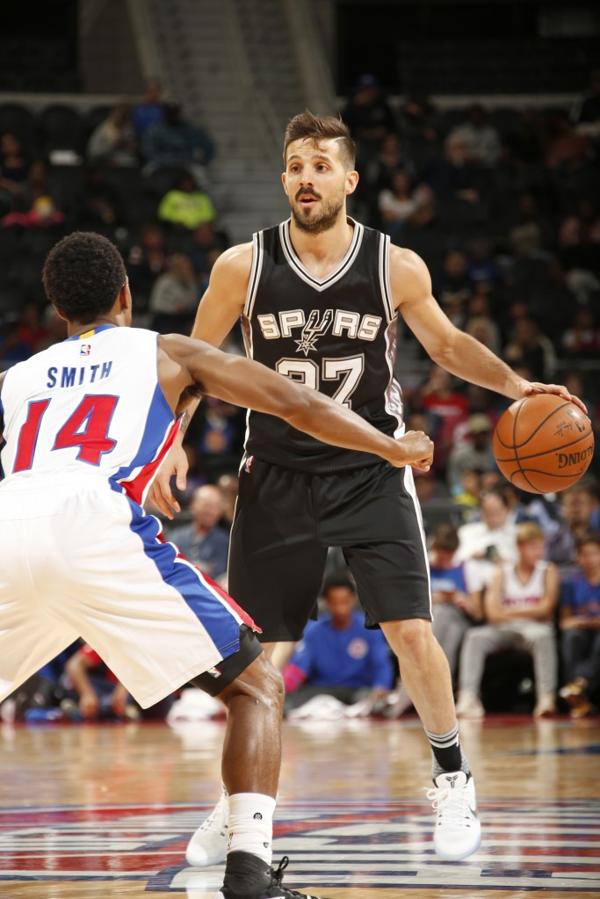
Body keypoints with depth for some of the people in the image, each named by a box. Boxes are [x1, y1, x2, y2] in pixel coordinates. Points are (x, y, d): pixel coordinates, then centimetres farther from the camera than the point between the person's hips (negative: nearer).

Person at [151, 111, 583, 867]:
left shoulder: (397, 267, -7)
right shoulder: (243, 266, -8)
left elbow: (447, 344, 9)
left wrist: (516, 386, -6)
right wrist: (172, 440, -10)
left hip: (371, 473, -1)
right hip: (277, 477, 1)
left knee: (410, 631, -9)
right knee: (255, 647, 3)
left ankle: (451, 775, 11)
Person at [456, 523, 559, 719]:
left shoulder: (548, 571, 8)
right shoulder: (502, 573, 11)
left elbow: (545, 609, -3)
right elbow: (493, 613, 0)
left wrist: (510, 611, -4)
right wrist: (530, 611, -8)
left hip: (534, 627, -2)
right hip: (504, 629, 2)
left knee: (542, 636, -37)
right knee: (475, 636, -27)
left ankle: (547, 697, -47)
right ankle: (468, 696, -40)